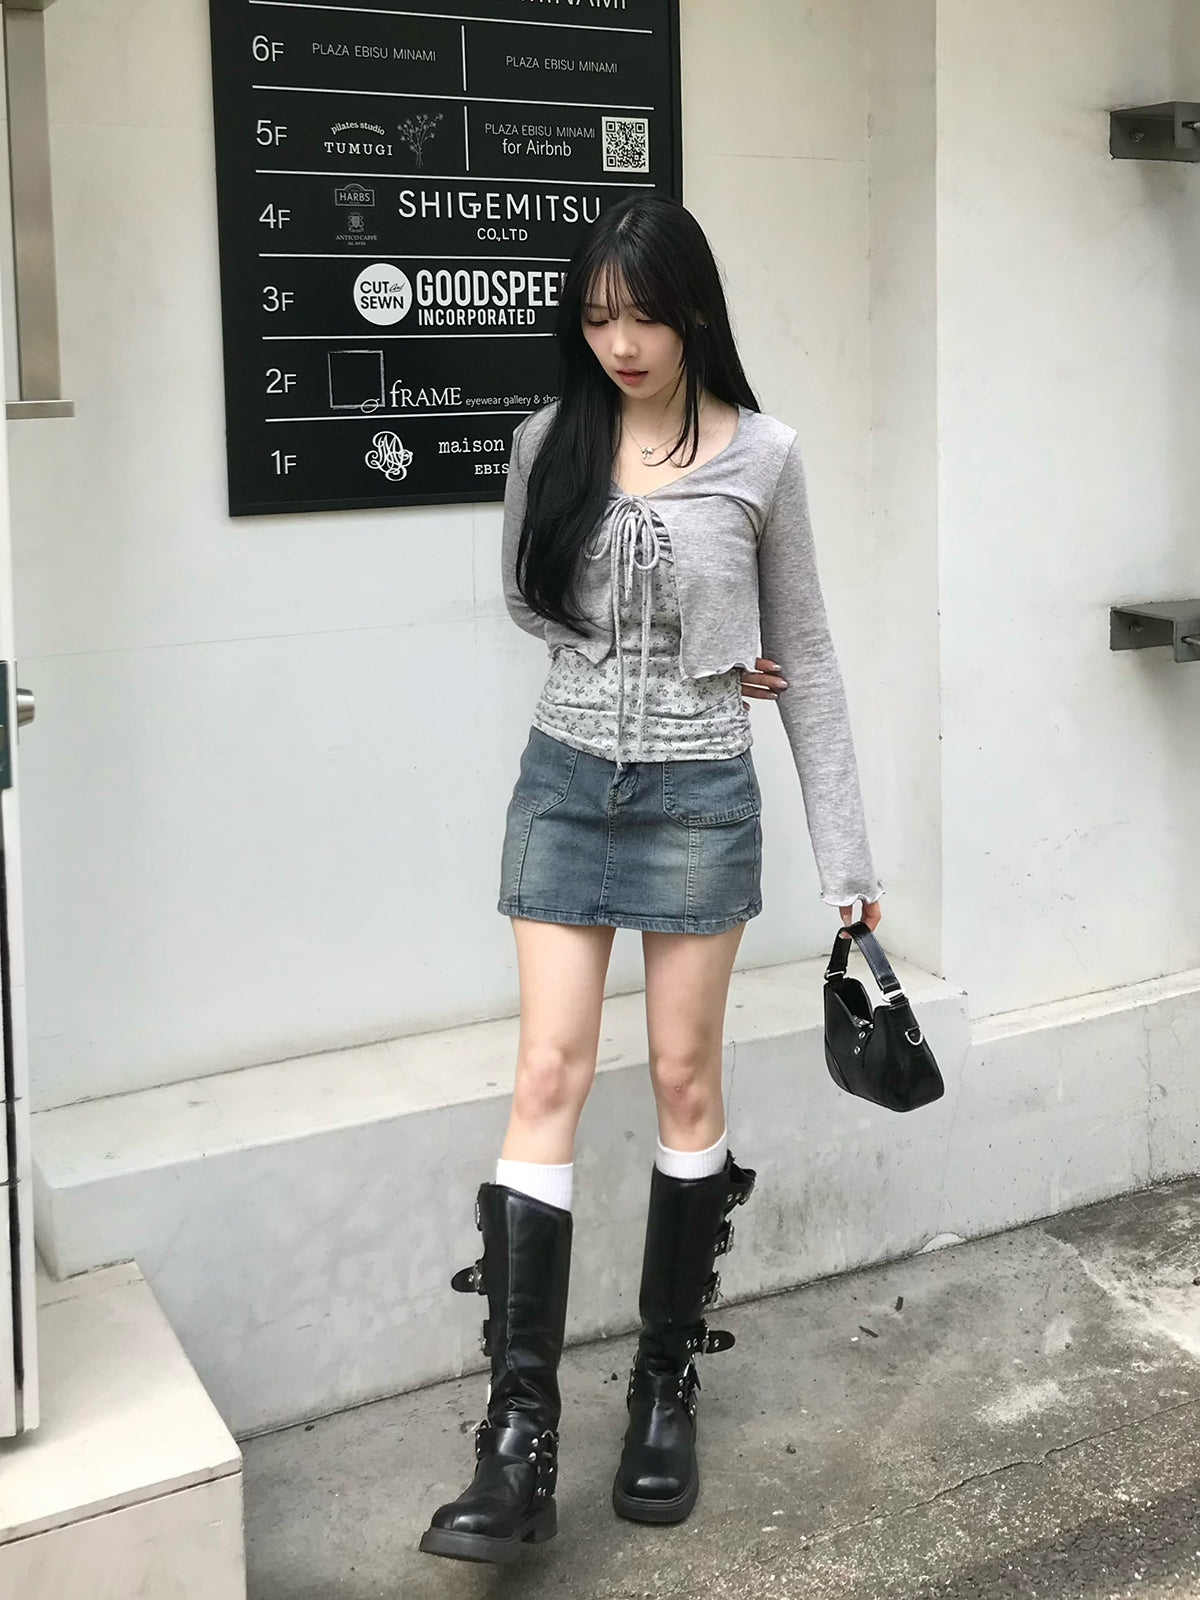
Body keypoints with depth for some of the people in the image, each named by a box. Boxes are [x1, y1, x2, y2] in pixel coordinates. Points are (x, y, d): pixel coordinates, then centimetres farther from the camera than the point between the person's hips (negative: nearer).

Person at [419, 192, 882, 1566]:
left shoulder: (761, 458, -4)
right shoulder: (551, 442, 0)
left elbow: (805, 658, 1)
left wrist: (846, 854, -1)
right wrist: (649, 665, -3)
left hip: (700, 796, -1)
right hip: (566, 782, 2)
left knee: (684, 1077, 6)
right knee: (550, 1074, -3)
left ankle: (668, 1379, 24)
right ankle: (519, 1434, -1)